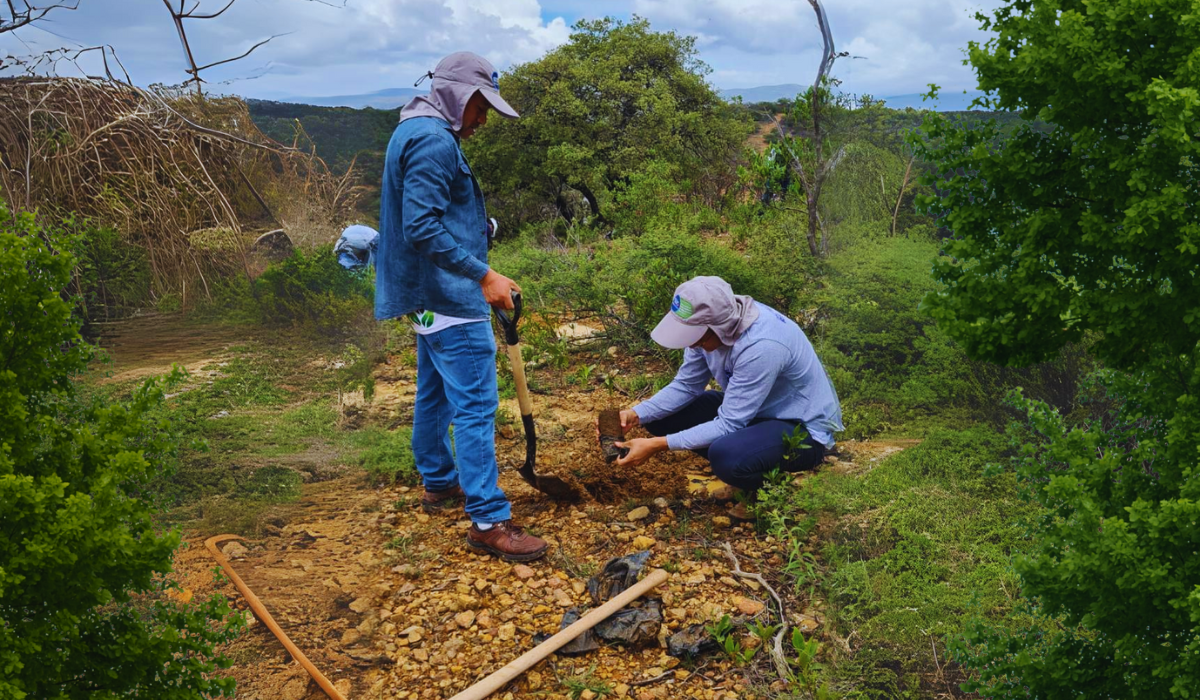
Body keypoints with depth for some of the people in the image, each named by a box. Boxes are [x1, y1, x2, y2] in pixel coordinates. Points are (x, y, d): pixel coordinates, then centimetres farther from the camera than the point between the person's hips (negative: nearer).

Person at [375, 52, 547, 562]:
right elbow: (423, 228, -26)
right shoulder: (433, 140, -17)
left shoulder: (416, 132, 16)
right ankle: (488, 521, -6)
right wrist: (484, 276, -26)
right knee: (476, 404, -10)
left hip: (430, 298, 11)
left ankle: (439, 483, 35)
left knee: (435, 393, 20)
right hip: (449, 297, -11)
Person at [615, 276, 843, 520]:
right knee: (660, 416, -3)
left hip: (803, 427, -8)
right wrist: (636, 414, -17)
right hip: (751, 410, 8)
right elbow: (685, 386, -2)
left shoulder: (760, 346, -35)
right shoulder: (709, 325, -13)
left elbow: (728, 425, -30)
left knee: (725, 454, -37)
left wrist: (658, 445, -31)